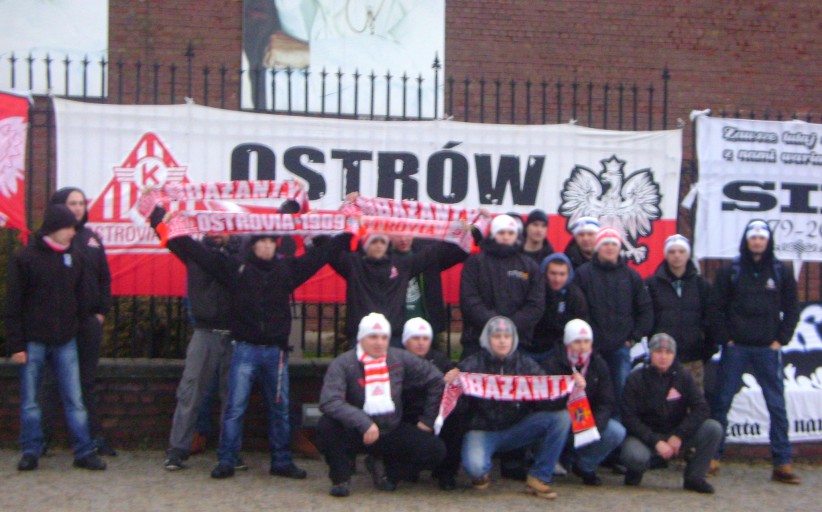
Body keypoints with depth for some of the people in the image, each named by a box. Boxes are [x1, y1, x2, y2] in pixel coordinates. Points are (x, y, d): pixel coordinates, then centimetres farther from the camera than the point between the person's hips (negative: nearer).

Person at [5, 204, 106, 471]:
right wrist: (16, 344, -9)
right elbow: (13, 305, -5)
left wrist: (80, 327, 5)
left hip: (65, 342, 3)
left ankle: (84, 451, 7)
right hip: (33, 341, -3)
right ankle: (31, 451, 17)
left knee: (74, 399, 3)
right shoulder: (25, 258, -4)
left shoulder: (76, 258, 7)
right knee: (29, 401, 6)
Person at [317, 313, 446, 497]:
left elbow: (436, 379, 10)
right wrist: (364, 423, -37)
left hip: (392, 432, 4)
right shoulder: (343, 364, -13)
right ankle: (341, 478, -6)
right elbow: (329, 401, -28)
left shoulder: (400, 359, -1)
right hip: (354, 434, -4)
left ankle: (387, 467, 14)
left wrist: (427, 419, 8)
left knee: (435, 450, -14)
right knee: (327, 425, -34)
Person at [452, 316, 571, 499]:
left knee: (562, 417, -17)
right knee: (474, 466, -35)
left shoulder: (526, 364, 6)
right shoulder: (474, 363, -2)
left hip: (516, 430, 3)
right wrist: (451, 380, -34)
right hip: (481, 430, -3)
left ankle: (539, 478, -9)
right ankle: (482, 473, 7)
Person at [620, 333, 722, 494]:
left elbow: (700, 408, -7)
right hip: (645, 435, -3)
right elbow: (629, 418, -13)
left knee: (713, 428, -20)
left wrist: (679, 435, -19)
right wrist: (656, 442, -23)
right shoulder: (636, 379, -7)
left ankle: (694, 477, -5)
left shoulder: (683, 377, 1)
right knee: (635, 456, -37)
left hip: (676, 435, 3)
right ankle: (636, 471, 3)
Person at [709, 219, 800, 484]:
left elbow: (791, 310, 9)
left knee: (777, 405, -1)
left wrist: (781, 339, 0)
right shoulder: (729, 272, 4)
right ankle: (713, 457, 10)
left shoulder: (781, 272, 7)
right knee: (721, 402, 2)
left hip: (768, 349, 1)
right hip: (735, 348, -1)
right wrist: (725, 338, -5)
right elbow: (716, 308, 2)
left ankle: (782, 463, 4)